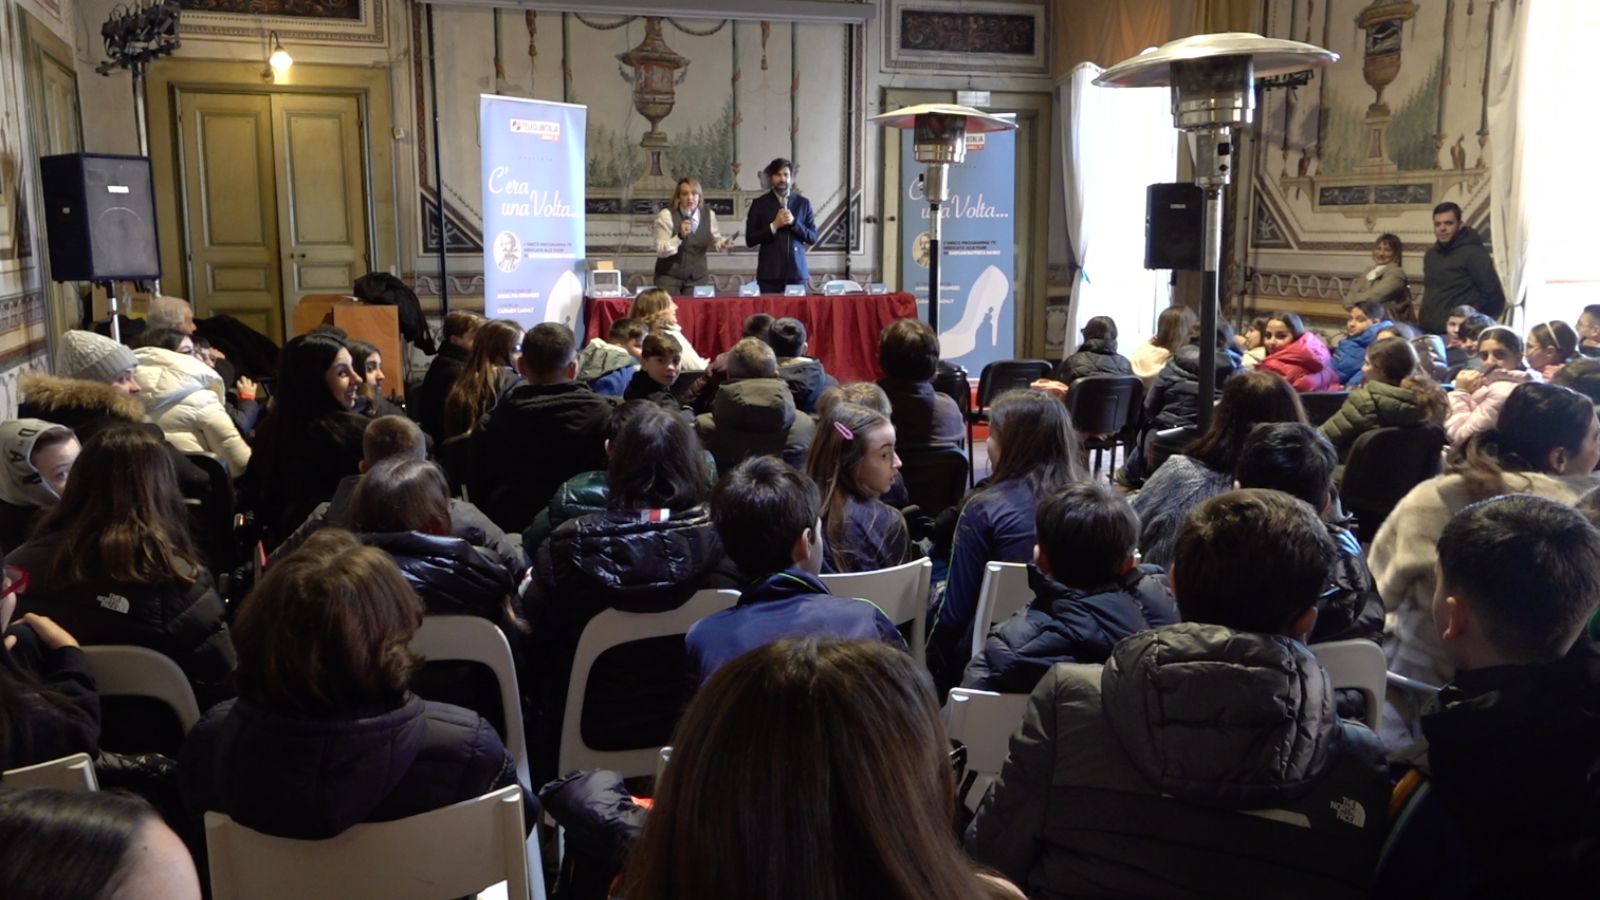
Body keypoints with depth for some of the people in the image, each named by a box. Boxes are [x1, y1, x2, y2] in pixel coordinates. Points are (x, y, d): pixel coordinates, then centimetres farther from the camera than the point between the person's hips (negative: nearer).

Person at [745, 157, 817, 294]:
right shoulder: (759, 204, 5)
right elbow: (750, 240, 0)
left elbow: (813, 237, 6)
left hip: (797, 273, 1)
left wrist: (794, 222, -9)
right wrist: (774, 226, -11)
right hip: (769, 275, -1)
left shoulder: (803, 203, 9)